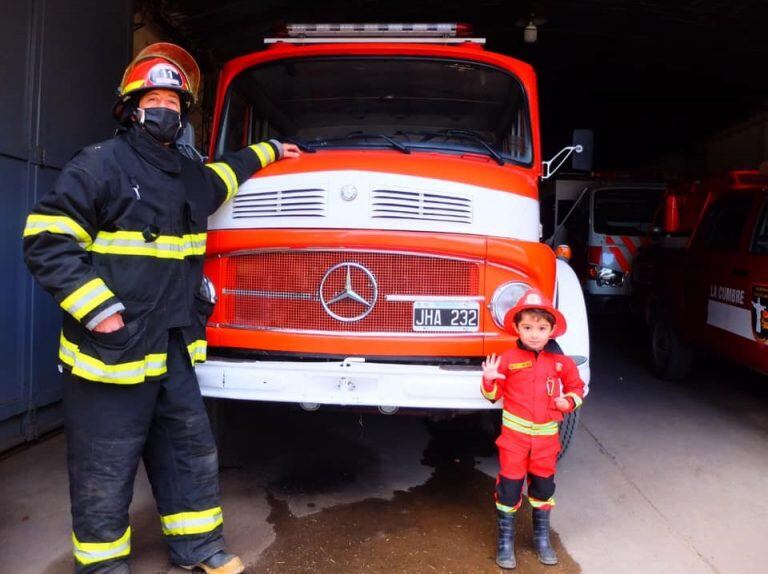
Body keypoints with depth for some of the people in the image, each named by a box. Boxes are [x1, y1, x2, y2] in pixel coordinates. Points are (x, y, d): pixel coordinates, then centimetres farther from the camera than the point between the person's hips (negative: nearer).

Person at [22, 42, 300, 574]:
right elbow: (47, 240, -13)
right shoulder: (100, 164, -8)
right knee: (106, 469, 4)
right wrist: (95, 308, -20)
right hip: (109, 350, -7)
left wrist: (269, 150, 48)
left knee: (192, 450, 15)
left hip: (174, 350, 7)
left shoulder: (192, 177, 15)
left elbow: (226, 174, 39)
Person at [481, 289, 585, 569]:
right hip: (514, 433, -2)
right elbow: (494, 394, -1)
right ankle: (505, 540, 18)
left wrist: (569, 401, -6)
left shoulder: (561, 362, -1)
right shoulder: (509, 359, -7)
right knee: (509, 485, 3)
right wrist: (488, 380, -22)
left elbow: (576, 387, 14)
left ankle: (542, 537, 33)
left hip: (546, 435, 2)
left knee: (543, 485, 15)